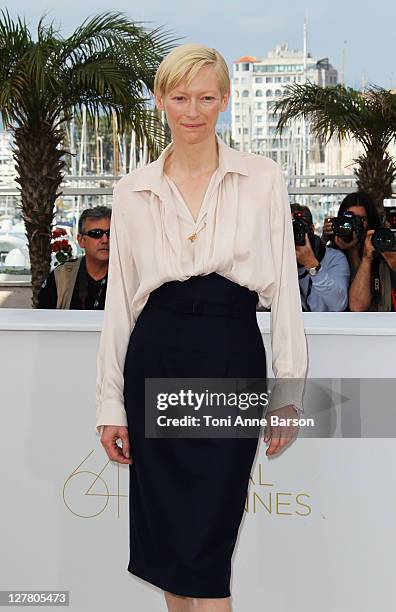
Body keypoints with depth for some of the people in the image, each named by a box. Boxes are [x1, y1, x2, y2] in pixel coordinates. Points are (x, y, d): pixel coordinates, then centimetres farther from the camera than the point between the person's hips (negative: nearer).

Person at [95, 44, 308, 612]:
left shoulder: (264, 180, 2)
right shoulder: (133, 190, 7)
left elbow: (284, 289, 2)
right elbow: (120, 297, 9)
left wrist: (289, 392, -3)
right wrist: (111, 401, 6)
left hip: (232, 357, -2)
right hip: (156, 357, 3)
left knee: (205, 548, -5)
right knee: (165, 541, 9)